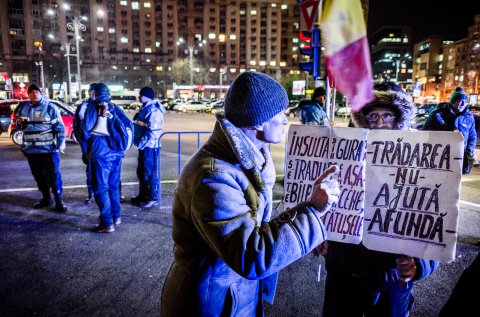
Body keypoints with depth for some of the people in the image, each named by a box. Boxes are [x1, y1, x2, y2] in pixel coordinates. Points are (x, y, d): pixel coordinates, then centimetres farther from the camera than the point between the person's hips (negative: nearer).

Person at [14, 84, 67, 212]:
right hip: (31, 149, 5)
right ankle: (46, 198, 26)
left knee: (53, 174, -4)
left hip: (49, 148, -5)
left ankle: (59, 201, 1)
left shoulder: (50, 107, -4)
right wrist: (19, 122, -5)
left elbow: (59, 126, -5)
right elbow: (17, 126, 19)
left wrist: (61, 143, -11)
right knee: (38, 175, 12)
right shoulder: (23, 108, 9)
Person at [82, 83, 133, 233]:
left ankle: (107, 223, 0)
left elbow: (86, 131, -10)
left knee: (101, 188, 1)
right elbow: (129, 125, 4)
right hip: (116, 153, 5)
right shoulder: (115, 108, 9)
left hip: (100, 154, -5)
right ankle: (116, 217, 26)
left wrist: (87, 149, 6)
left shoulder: (92, 108, -4)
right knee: (114, 185, 18)